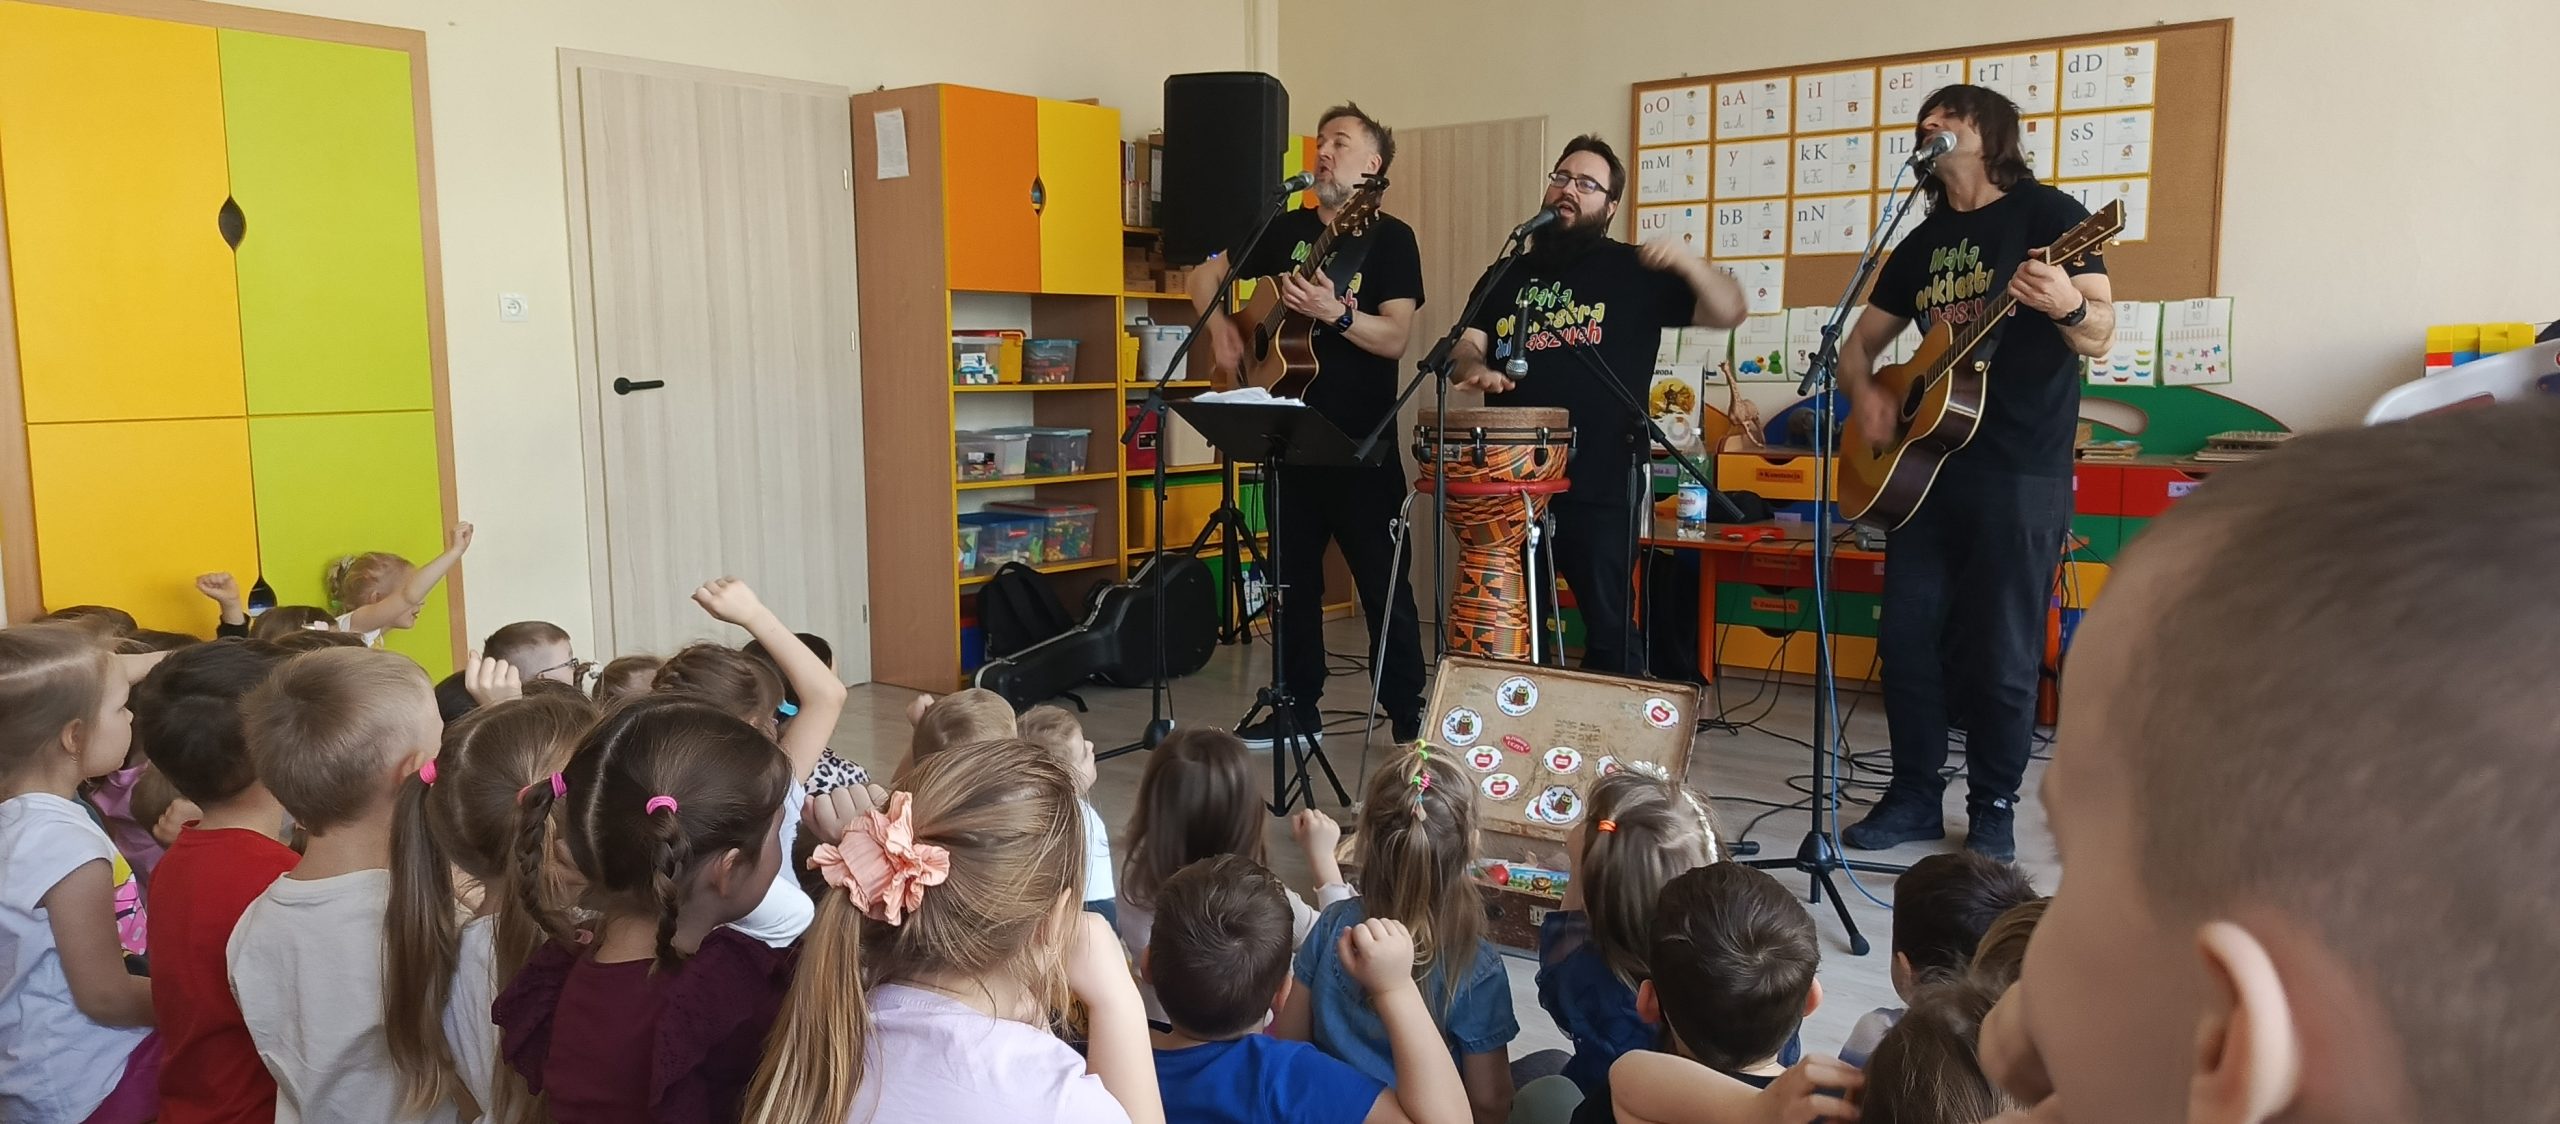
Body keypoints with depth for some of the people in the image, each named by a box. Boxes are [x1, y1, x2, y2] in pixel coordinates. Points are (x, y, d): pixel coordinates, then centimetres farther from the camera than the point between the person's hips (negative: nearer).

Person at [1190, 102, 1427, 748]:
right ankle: (1298, 708, 23)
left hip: (1361, 440, -5)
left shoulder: (1390, 238, -4)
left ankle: (1408, 718, 5)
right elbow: (1205, 275, 19)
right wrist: (1220, 326, 1)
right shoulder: (1285, 229, 11)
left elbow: (1395, 338, -14)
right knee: (1293, 578, 12)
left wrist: (1335, 313, -29)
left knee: (1382, 582, -3)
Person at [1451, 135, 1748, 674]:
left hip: (1602, 486, -3)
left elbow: (1728, 312, -1)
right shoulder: (1512, 274, 16)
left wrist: (1687, 262, -20)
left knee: (1610, 630, 3)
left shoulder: (1634, 271, 4)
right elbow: (1463, 347, 9)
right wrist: (1476, 369, -15)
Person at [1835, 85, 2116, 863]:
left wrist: (2067, 306, -32)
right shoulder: (1921, 242, 16)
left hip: (2020, 474, -6)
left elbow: (2100, 338, -10)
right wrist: (1864, 396, 0)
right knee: (1908, 638, 7)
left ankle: (1993, 809, 14)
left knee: (2001, 652, -1)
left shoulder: (2047, 213, -2)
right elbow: (1862, 340, 21)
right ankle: (1914, 796, 19)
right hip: (1925, 464, 6)